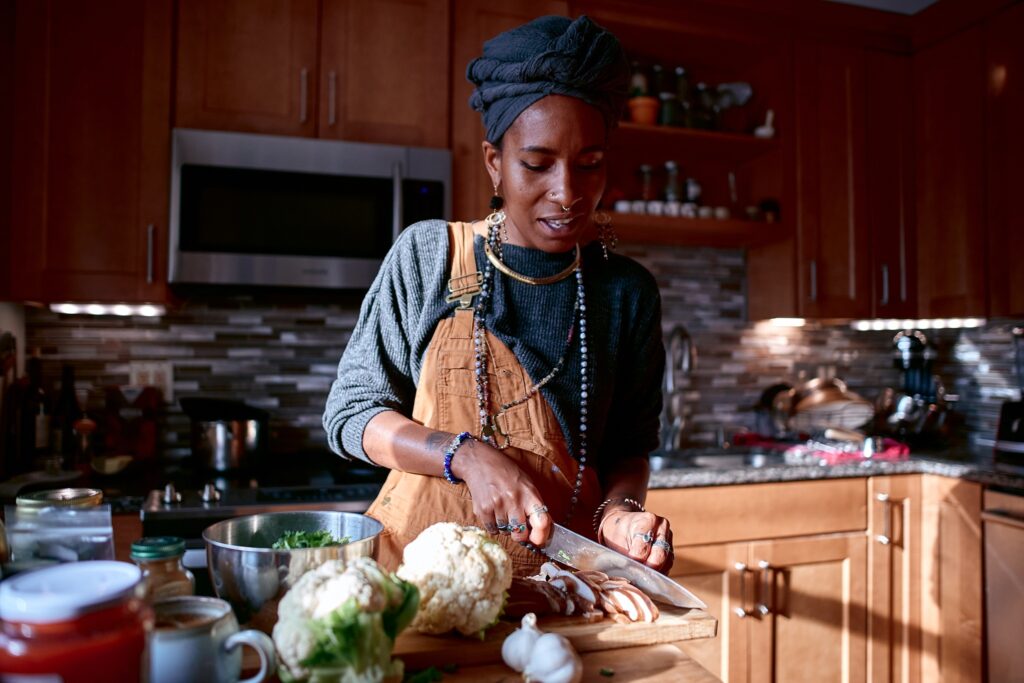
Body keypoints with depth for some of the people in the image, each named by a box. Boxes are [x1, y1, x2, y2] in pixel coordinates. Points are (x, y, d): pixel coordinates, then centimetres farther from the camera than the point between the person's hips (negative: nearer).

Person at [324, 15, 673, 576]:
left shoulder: (628, 292, 2)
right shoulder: (427, 254, -1)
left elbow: (628, 445, 10)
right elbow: (351, 411, 0)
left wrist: (618, 510, -11)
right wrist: (468, 455, -15)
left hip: (559, 568, 2)